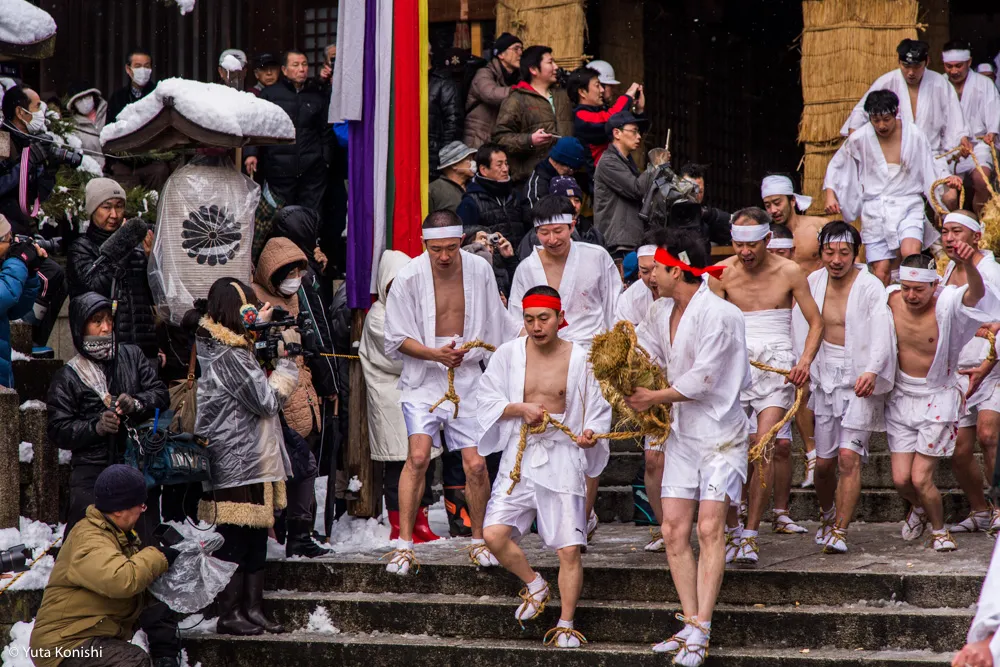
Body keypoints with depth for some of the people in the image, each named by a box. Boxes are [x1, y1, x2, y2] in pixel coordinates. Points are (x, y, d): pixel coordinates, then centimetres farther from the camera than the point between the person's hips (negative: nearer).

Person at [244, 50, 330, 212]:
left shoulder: (318, 96, 15)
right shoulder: (270, 94, 8)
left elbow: (325, 132, 18)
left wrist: (326, 159, 9)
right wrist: (250, 153, -9)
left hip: (312, 171, 2)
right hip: (279, 170, -2)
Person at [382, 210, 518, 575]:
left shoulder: (480, 270, -1)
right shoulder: (408, 278, -9)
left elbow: (497, 327, 13)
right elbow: (397, 339, -4)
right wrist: (434, 353, -18)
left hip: (468, 375, 2)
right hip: (423, 377, -2)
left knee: (476, 463, -3)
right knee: (418, 455, -19)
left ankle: (478, 541, 17)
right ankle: (404, 545, -13)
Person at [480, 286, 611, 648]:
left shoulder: (581, 359, 0)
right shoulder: (508, 354, 4)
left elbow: (599, 411, 6)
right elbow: (487, 400, 7)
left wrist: (591, 433, -15)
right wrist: (520, 408, -10)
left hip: (563, 459, -2)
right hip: (519, 458, 2)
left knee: (569, 548, -5)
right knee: (494, 534, -13)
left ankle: (565, 626, 10)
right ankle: (535, 585, 14)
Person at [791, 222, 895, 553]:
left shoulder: (870, 287, -9)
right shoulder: (813, 283, 5)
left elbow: (881, 335, -20)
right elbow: (801, 329, 13)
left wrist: (872, 371, -34)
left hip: (860, 379, -4)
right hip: (824, 376, 4)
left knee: (849, 456, -15)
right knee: (824, 462, 7)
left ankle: (840, 531, -12)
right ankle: (827, 514, 35)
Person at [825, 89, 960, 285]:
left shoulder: (914, 136, 0)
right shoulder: (859, 139, 0)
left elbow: (930, 168, 9)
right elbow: (835, 168, 11)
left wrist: (948, 179, -10)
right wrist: (830, 195, -1)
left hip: (907, 206, -1)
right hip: (875, 213, 1)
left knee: (911, 255, -28)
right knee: (880, 273, -5)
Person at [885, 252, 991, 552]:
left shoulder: (946, 305, -19)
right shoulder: (891, 300, -7)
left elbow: (976, 293, -40)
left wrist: (967, 263, -60)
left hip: (937, 400, -4)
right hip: (901, 398, 4)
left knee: (921, 479, -7)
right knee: (901, 479, 2)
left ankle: (939, 530, 22)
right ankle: (919, 508, 38)